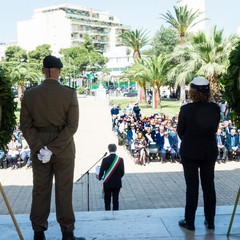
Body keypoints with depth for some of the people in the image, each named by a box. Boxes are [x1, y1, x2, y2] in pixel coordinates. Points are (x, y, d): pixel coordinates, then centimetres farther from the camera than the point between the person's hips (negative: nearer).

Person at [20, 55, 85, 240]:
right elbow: (72, 126, -15)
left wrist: (40, 148, -10)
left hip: (38, 149, 2)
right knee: (64, 191, 7)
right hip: (64, 149, -2)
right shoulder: (70, 94, -10)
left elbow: (26, 125, -7)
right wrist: (52, 149, -15)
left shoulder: (29, 94, -4)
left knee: (40, 191, 11)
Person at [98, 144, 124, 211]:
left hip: (107, 183, -2)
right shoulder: (120, 159, -7)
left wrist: (100, 177, 16)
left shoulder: (105, 159, -13)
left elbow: (101, 171, -5)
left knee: (107, 201, 9)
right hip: (117, 183, 2)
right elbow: (122, 172, 0)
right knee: (115, 200, 11)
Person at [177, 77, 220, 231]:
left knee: (192, 187, 6)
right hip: (209, 152, 3)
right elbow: (215, 129, 2)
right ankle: (210, 221, 21)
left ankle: (189, 221, 14)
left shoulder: (186, 109, -16)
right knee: (209, 186, 13)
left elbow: (180, 130, -4)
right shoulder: (215, 108, -8)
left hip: (189, 152, -2)